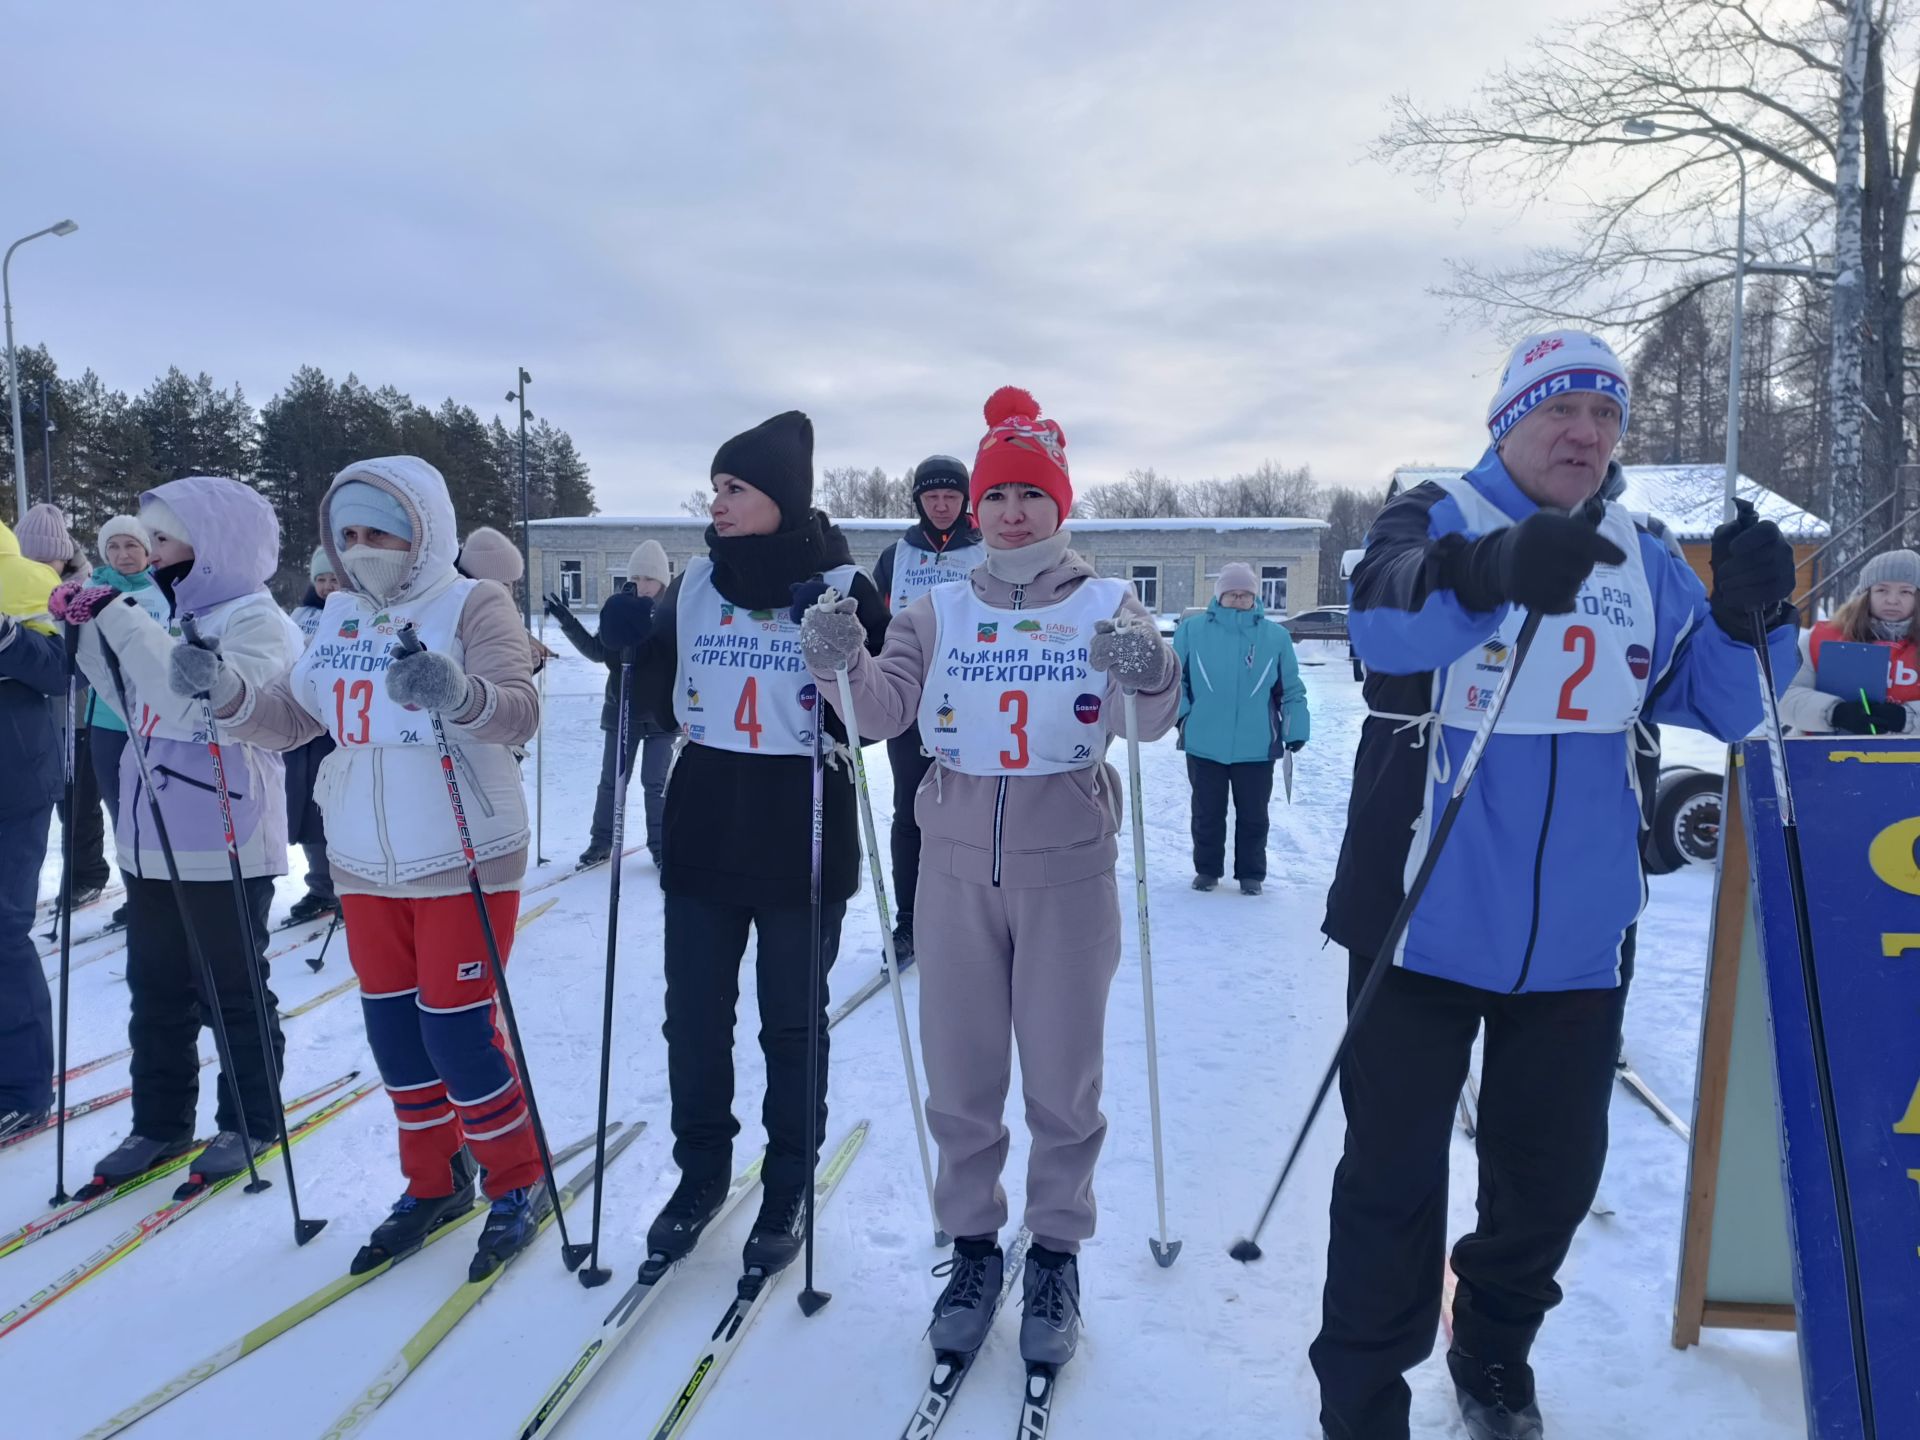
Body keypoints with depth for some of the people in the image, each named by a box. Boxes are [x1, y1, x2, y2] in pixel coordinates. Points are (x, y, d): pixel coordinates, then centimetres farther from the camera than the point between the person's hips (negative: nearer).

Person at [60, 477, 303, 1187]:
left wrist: (120, 618, -24)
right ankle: (160, 1123, 30)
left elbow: (198, 702, -28)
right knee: (156, 993, 16)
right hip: (151, 847, 8)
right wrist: (91, 627, 5)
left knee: (234, 994, 6)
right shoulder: (172, 615, 10)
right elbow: (132, 700, 18)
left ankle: (249, 1123, 21)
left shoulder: (255, 620, -13)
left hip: (224, 851, -8)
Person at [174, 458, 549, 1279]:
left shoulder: (473, 604, -11)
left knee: (457, 1032, -2)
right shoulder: (339, 615, 8)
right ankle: (434, 1182, 32)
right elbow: (292, 718, 10)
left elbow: (519, 713, -24)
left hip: (464, 861, -6)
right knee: (393, 1031, 14)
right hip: (365, 864, 7)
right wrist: (225, 691, -8)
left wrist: (456, 693, -44)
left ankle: (517, 1184, 19)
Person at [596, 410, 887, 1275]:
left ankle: (789, 1187, 27)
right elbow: (665, 699, 10)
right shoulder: (695, 582, 4)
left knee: (792, 1022, 9)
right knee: (693, 1016, 12)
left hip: (802, 839, -4)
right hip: (703, 831, 4)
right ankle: (700, 1170, 33)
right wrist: (639, 646, -7)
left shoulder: (841, 587, -8)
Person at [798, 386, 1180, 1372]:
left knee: (1062, 1077, 9)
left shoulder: (1108, 606, 0)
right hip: (957, 869, 2)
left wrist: (1150, 676, -35)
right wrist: (840, 666, -24)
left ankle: (1056, 1252, 29)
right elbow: (883, 709, -4)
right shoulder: (939, 611, 7)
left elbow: (1153, 721, -13)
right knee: (959, 1073, 12)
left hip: (1067, 872, -2)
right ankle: (972, 1243, 31)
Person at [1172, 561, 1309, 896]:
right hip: (1204, 744, 0)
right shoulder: (1192, 629, -3)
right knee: (1207, 813, 13)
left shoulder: (1276, 636, -1)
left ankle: (1251, 873, 26)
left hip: (1256, 747, 0)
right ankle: (1207, 869, 29)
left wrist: (1295, 729, 1)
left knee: (1253, 815, 11)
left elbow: (1291, 690, 5)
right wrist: (1181, 713, -4)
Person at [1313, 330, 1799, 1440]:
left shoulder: (1647, 558, 9)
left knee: (1556, 1171, 17)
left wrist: (1752, 617, -16)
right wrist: (1493, 569, -48)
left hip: (1579, 935, 5)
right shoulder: (1437, 519, -6)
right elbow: (1385, 622, -27)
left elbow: (1719, 702, 5)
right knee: (1394, 1177, 3)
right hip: (1428, 921, -4)